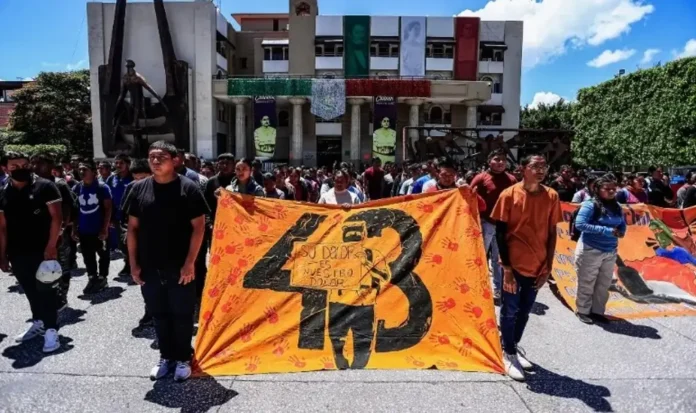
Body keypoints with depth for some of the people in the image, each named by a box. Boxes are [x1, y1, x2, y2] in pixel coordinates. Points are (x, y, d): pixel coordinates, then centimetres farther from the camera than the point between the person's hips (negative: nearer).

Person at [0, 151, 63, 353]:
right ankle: (38, 323, 32)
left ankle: (51, 330, 8)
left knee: (46, 289, 1)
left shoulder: (45, 187, -6)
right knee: (30, 290, 17)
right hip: (17, 253, 5)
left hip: (42, 250, -5)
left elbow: (56, 217, -10)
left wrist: (51, 246, -15)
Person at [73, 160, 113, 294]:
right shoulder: (76, 188, 4)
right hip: (83, 230, 5)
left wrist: (105, 229, -14)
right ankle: (92, 278, 26)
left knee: (103, 254, 8)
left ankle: (102, 278, 22)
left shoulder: (102, 187, -9)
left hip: (99, 229, -4)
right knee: (88, 256, 13)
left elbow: (108, 209, -10)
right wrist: (74, 229, 6)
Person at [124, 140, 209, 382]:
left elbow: (198, 227, -8)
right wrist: (134, 263, 4)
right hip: (149, 267, 4)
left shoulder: (188, 188, -7)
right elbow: (133, 228, 8)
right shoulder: (139, 189, 5)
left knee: (182, 315, 7)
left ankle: (183, 358, 24)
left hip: (179, 267, -3)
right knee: (159, 314, 15)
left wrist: (190, 262, -13)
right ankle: (166, 356, 31)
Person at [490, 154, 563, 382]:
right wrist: (506, 268, -12)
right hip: (514, 264, -4)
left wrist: (548, 267, 0)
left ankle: (513, 346, 36)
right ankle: (509, 353, 24)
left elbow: (551, 233, 4)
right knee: (510, 311, 7)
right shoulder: (510, 195, -11)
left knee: (525, 310, 17)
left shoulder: (551, 196, -1)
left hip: (538, 266, 4)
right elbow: (500, 233, -9)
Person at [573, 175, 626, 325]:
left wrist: (621, 231, -9)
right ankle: (583, 311, 21)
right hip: (590, 250, -6)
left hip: (610, 252, 6)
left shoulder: (617, 207, 4)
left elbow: (623, 224, 16)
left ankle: (597, 311, 29)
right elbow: (580, 224, -23)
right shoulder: (590, 205, -15)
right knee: (586, 284, 6)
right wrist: (606, 231, -24)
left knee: (604, 284, 15)